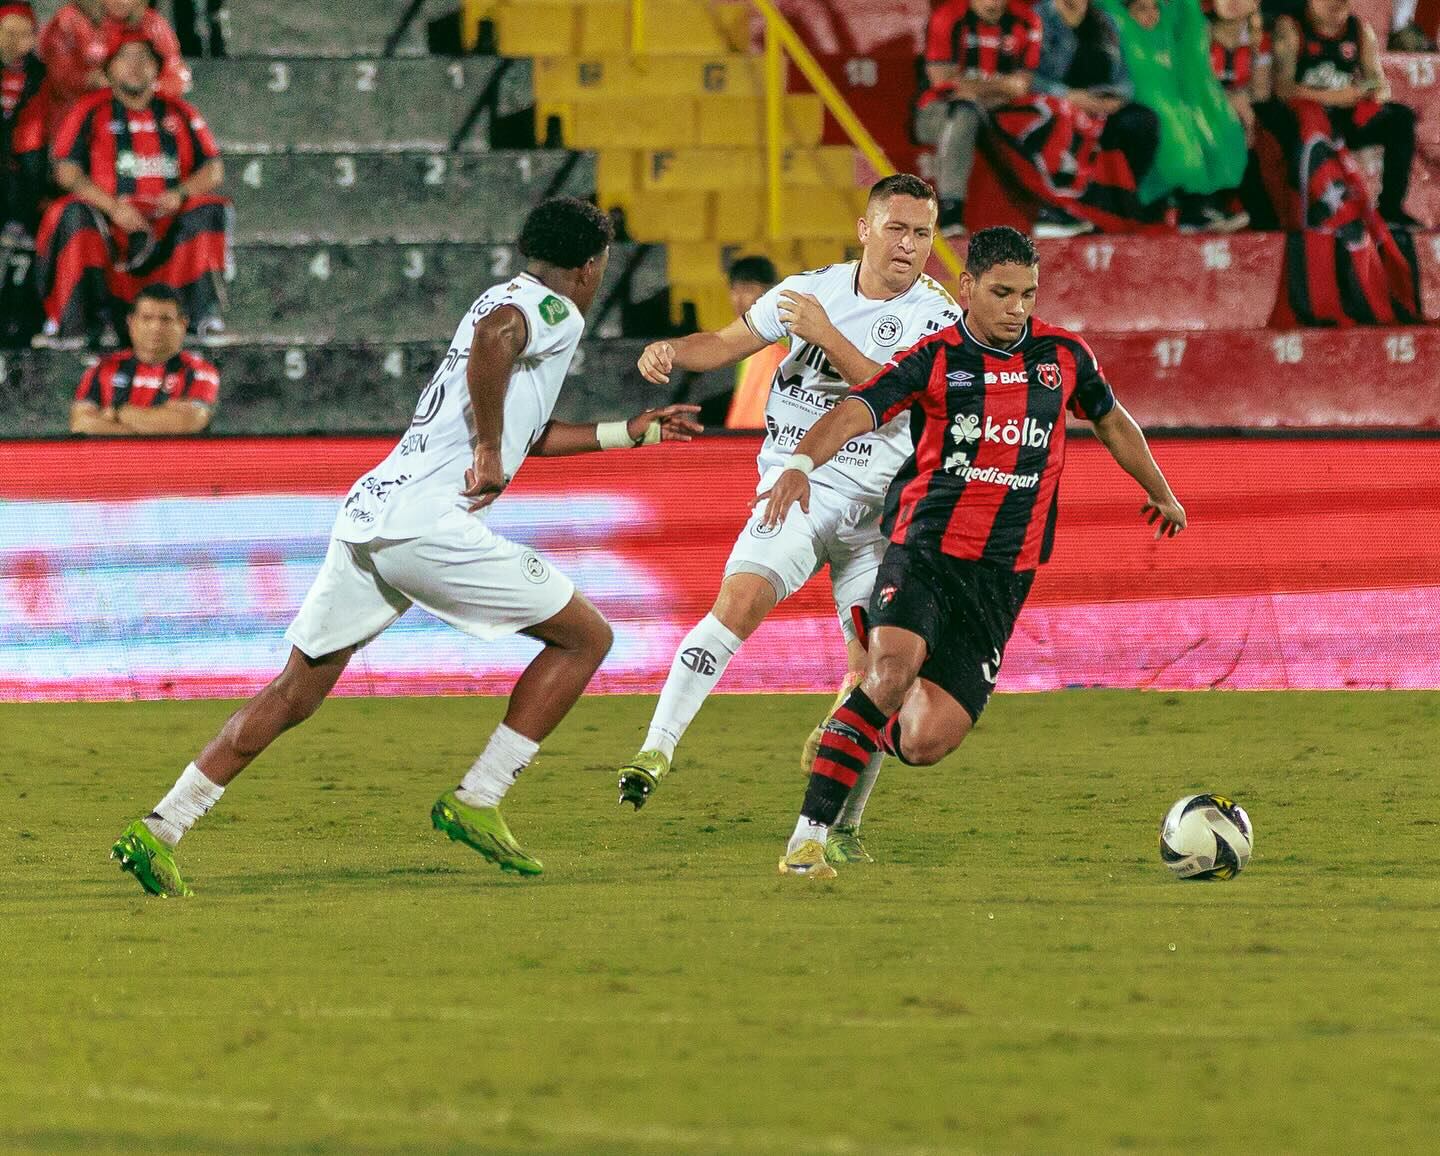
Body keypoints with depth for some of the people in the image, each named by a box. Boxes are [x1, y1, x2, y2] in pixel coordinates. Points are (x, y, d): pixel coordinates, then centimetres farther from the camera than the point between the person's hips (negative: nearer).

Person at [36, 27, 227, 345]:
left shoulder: (179, 114, 15)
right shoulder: (92, 113, 7)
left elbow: (213, 170, 10)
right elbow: (66, 172, -4)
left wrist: (181, 194, -12)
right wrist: (113, 206, -19)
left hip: (168, 221, 2)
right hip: (109, 223, -2)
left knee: (210, 210, -24)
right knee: (74, 213, -33)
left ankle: (204, 313, -25)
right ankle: (78, 316, -35)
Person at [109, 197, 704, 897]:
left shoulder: (508, 299, 29)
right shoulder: (557, 313, 0)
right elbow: (495, 335, -25)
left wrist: (630, 433, 48)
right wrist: (490, 453, -18)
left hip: (366, 517, 9)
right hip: (430, 520, -9)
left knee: (294, 696, 13)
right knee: (586, 636, 5)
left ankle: (160, 830, 6)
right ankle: (477, 800, 1)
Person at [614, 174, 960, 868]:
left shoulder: (940, 320, -1)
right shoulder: (812, 289, 5)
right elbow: (730, 342, 12)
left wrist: (827, 334, -20)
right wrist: (672, 351, -8)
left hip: (881, 507, 1)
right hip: (798, 488, -1)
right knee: (739, 602, -25)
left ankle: (841, 826, 11)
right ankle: (657, 751, -25)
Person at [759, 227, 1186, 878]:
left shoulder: (1063, 356, 8)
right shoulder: (935, 360, -4)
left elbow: (1111, 421, 27)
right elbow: (857, 411, -18)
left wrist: (1161, 493, 42)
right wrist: (802, 462, -39)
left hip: (1001, 576, 3)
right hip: (925, 549, -3)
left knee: (925, 743, -9)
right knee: (894, 666, -31)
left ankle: (851, 734, 28)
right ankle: (808, 839, -24)